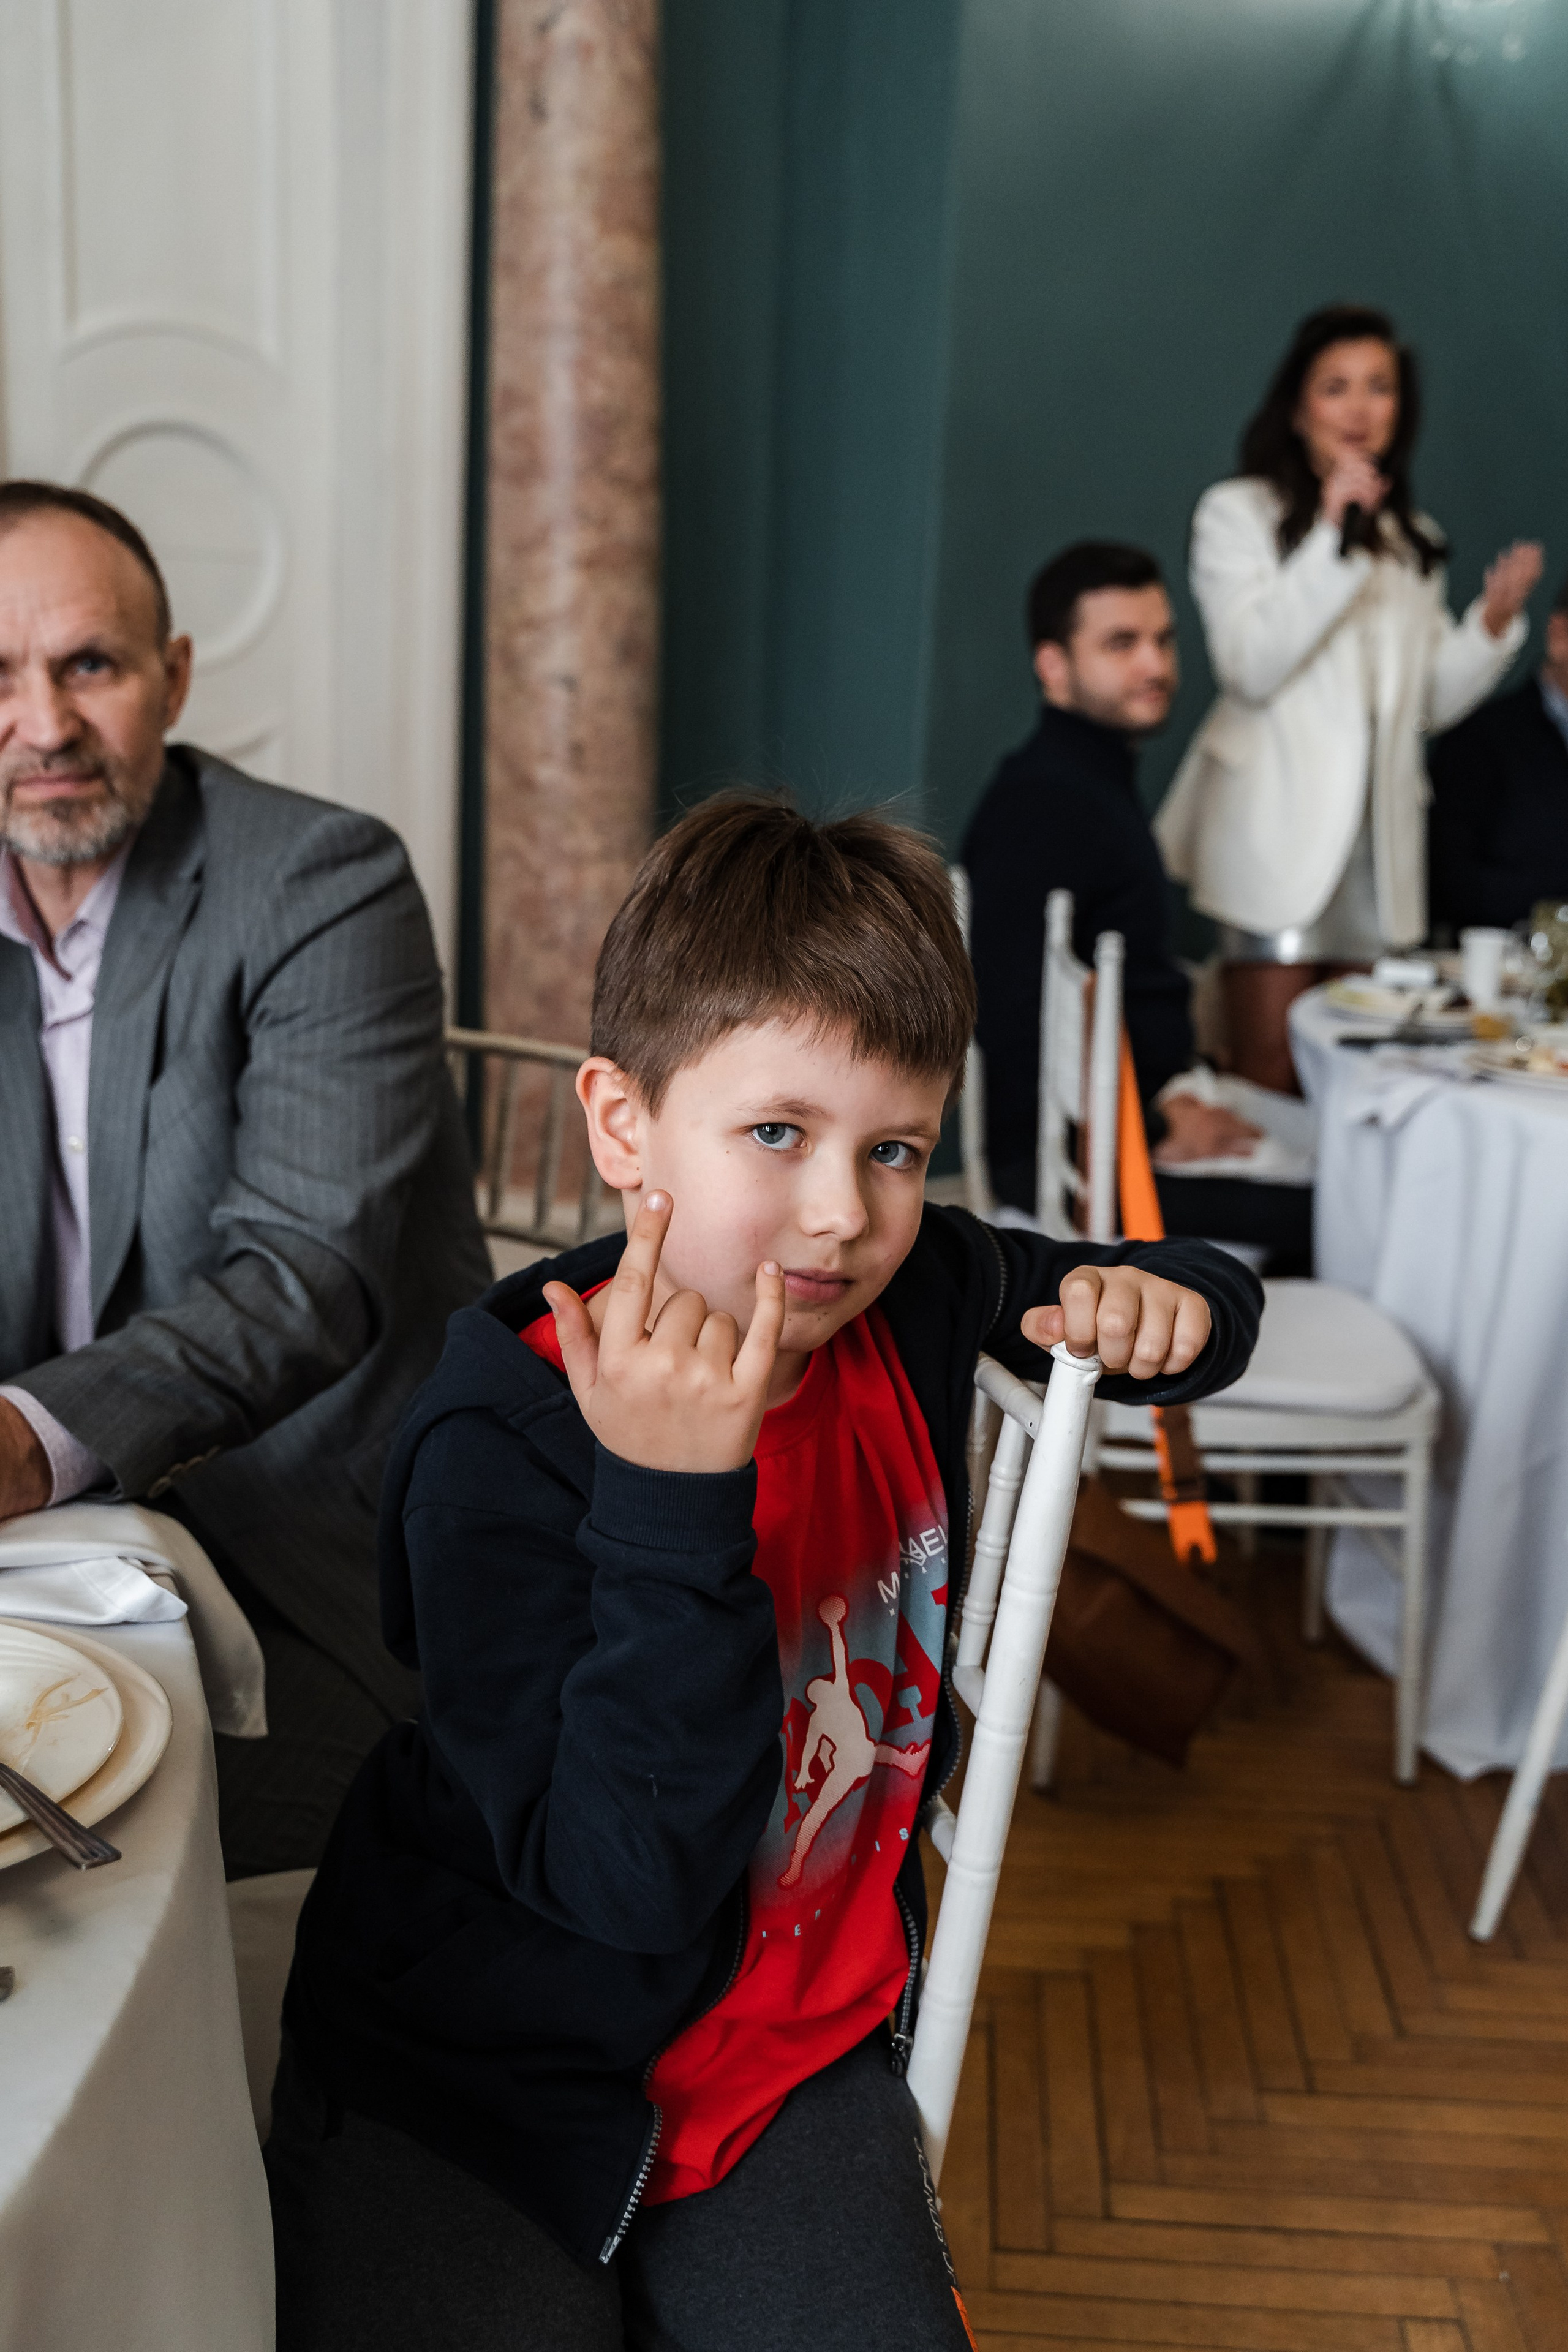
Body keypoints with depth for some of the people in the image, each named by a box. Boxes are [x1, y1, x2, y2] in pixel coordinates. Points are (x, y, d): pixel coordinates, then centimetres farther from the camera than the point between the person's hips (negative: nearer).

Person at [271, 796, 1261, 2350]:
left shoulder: (915, 1300, -7)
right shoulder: (501, 1440, -24)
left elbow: (1044, 1287, 15)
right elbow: (629, 1884, -28)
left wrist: (1156, 1298, -9)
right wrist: (671, 1506, -39)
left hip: (801, 2047, 4)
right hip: (476, 2099, -3)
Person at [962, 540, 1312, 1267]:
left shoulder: (1103, 783, 18)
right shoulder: (1036, 807, -15)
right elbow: (1013, 1024, -22)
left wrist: (1175, 1091, 7)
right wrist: (1154, 1134, -14)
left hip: (1143, 1115, 10)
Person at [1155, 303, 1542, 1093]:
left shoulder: (1411, 539, 20)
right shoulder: (1238, 513, 4)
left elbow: (1433, 701, 19)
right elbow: (1250, 666, -11)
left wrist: (1494, 620, 2)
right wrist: (1333, 537, -14)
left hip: (1378, 841, 5)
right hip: (1279, 835, -5)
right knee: (1270, 1077, -10)